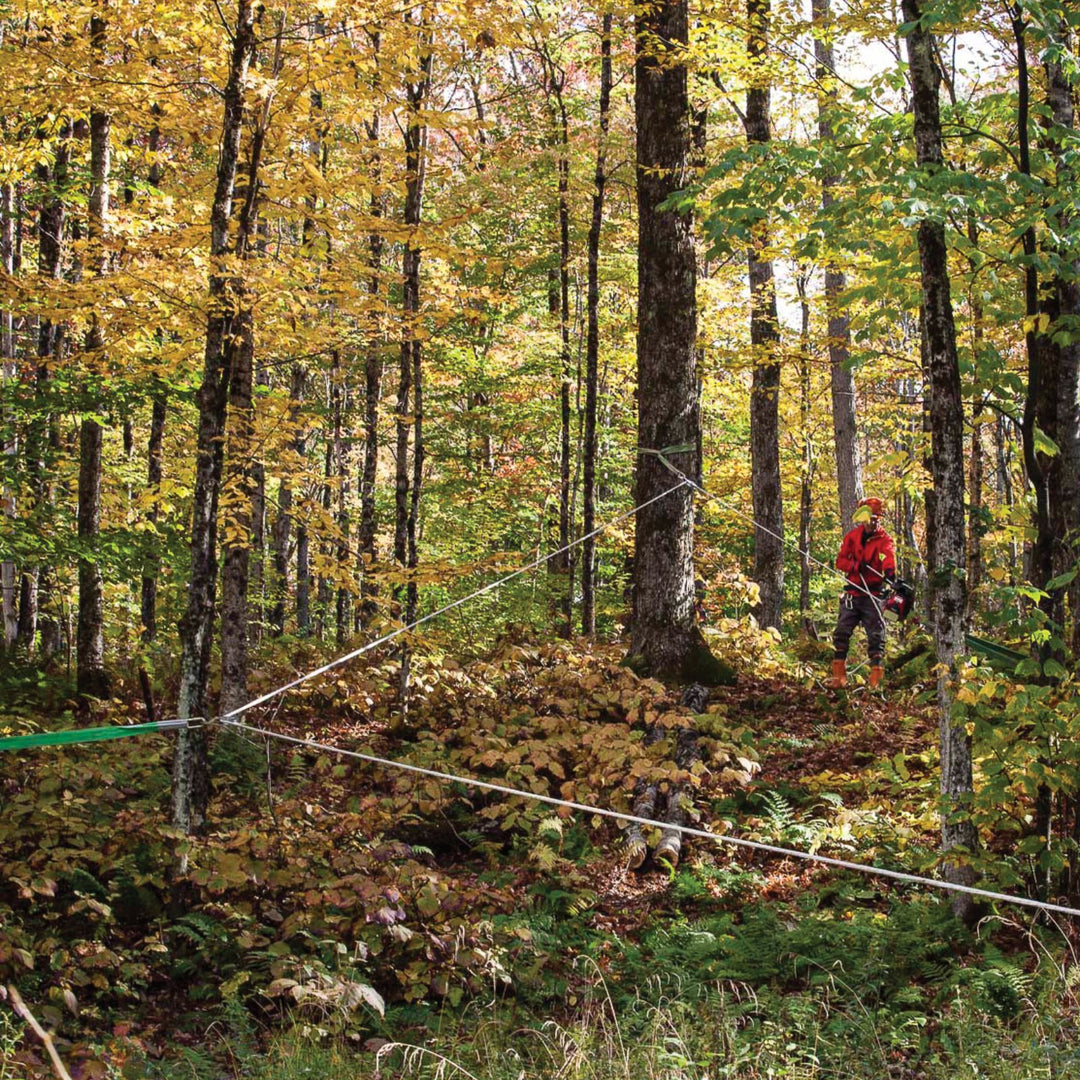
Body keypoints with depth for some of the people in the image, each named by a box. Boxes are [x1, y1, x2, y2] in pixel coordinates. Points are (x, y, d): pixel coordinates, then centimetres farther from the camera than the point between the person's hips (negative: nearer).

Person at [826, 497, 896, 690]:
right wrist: (855, 566, -19)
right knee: (842, 633, 1)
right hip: (853, 592, 3)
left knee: (876, 636, -3)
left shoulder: (884, 538, -3)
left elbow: (889, 555, -24)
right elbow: (840, 560, 2)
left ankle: (876, 679, 0)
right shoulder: (853, 536, 7)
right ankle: (839, 676, 7)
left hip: (874, 594, -3)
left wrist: (889, 571, -47)